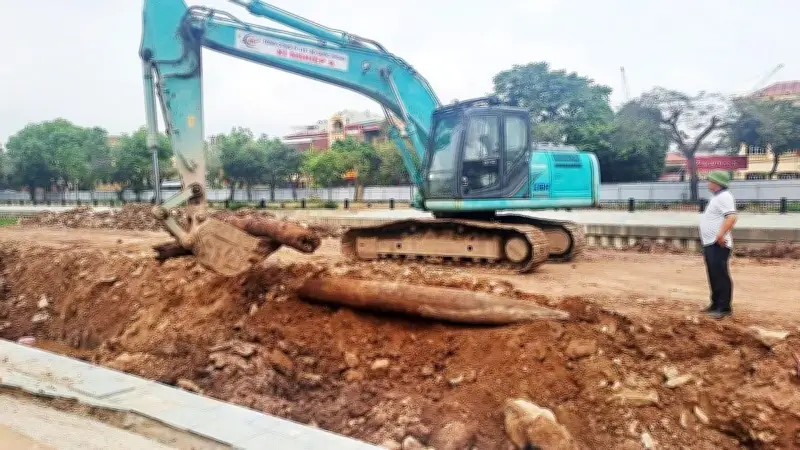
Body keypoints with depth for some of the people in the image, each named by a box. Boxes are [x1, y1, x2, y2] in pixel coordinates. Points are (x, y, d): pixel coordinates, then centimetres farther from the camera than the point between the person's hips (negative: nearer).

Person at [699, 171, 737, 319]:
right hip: (710, 244, 11)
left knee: (720, 275, -8)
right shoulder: (717, 197, 19)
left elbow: (731, 217, -27)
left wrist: (721, 235, -34)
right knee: (713, 275, 16)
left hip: (718, 245, -11)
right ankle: (716, 304, 25)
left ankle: (724, 308, -4)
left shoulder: (724, 197, -15)